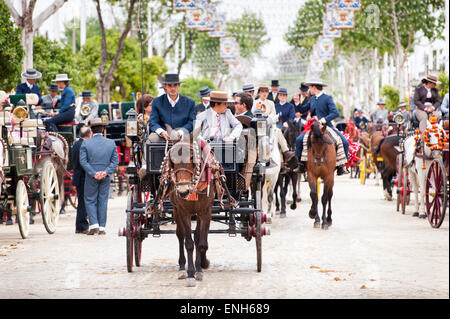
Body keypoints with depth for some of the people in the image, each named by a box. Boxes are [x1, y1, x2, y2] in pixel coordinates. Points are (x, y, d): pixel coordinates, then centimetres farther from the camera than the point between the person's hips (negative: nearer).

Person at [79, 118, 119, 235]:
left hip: (91, 177, -2)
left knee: (90, 200, 7)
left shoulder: (86, 143, -4)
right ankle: (102, 227, 7)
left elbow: (83, 161, -10)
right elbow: (115, 161, -2)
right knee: (103, 201, 8)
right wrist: (106, 172, -8)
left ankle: (94, 224, -7)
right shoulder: (111, 143, 2)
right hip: (105, 177, 2)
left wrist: (93, 173, -12)